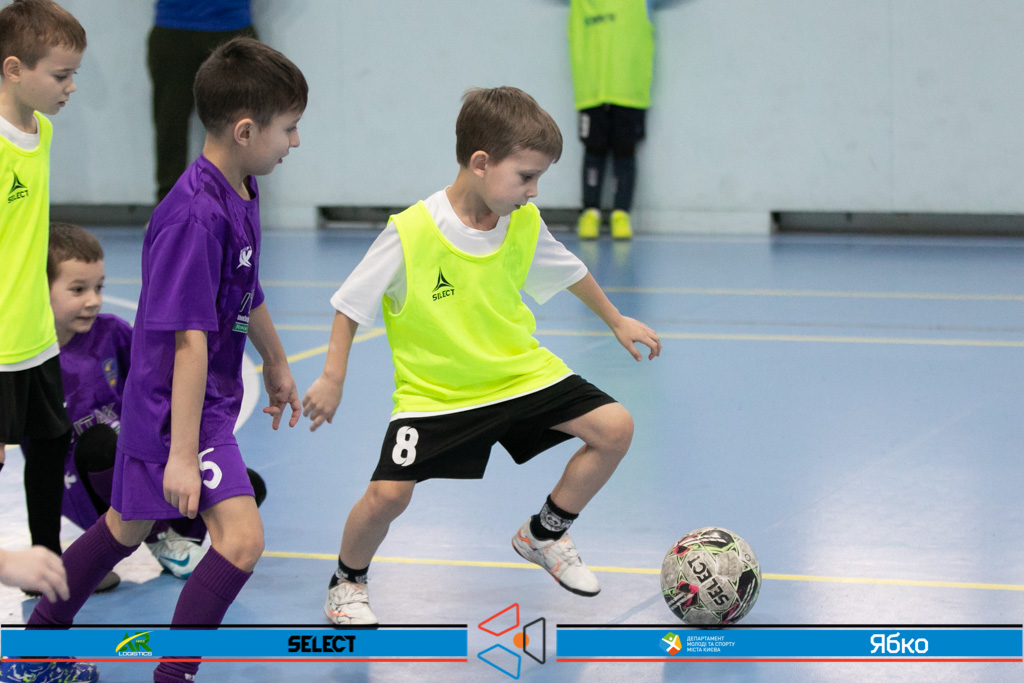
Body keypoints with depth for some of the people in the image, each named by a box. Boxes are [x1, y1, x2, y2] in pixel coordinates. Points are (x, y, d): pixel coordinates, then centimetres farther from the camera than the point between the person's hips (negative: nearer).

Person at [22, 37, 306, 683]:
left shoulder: (240, 193, 5)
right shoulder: (194, 216, -26)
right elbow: (190, 341, -29)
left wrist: (277, 364, 35)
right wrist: (183, 452, -30)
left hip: (212, 397, 10)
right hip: (177, 405, -10)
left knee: (130, 525, 23)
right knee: (241, 536, -18)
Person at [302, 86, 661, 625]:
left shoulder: (524, 223, -6)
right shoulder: (411, 232, -21)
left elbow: (569, 272, 15)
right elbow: (352, 304, -9)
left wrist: (617, 322, 26)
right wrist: (332, 379, -12)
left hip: (520, 373, 5)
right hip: (433, 391, -4)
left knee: (614, 428, -8)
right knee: (387, 495, -19)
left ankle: (544, 535, 14)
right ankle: (347, 581, 14)